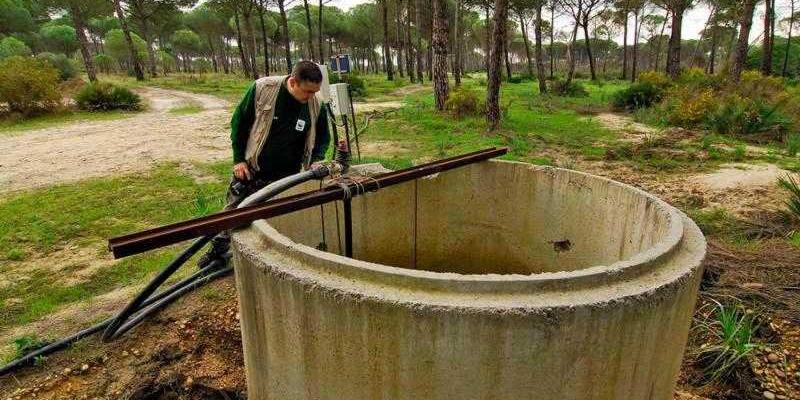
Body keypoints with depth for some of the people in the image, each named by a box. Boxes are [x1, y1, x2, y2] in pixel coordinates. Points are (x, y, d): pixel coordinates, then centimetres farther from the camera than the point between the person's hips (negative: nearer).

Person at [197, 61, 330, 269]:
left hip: (285, 176, 1)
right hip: (250, 168, 0)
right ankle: (218, 249, 37)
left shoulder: (316, 106, -12)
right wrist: (238, 158, -6)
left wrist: (316, 161, -13)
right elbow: (239, 121, -7)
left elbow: (323, 138, 6)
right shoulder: (262, 88, -18)